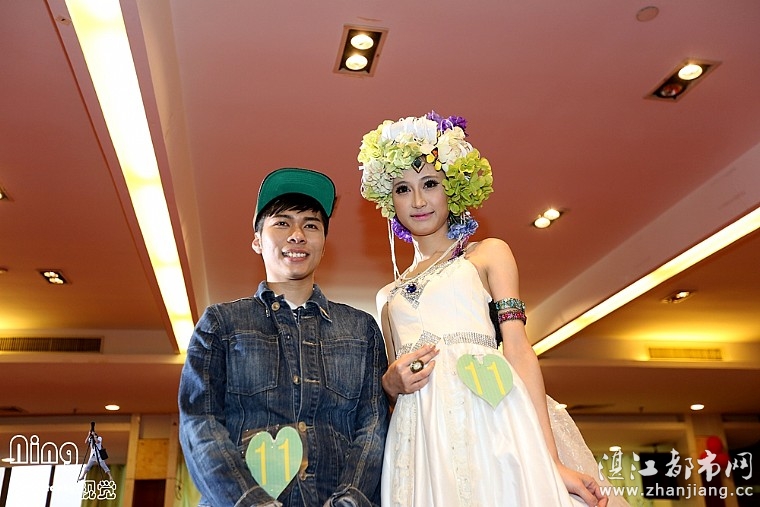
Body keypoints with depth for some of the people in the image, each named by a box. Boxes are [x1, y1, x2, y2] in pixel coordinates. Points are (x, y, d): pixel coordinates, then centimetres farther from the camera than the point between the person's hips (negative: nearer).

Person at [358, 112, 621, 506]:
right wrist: (390, 383, -2)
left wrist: (551, 460, -9)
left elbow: (519, 352, -1)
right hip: (417, 441, 3)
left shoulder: (488, 254, 11)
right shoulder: (389, 295, 20)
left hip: (488, 425, -3)